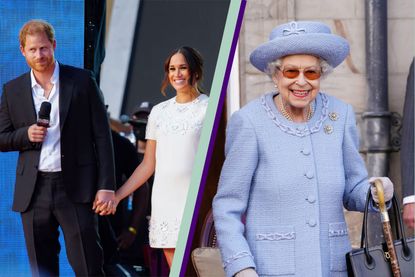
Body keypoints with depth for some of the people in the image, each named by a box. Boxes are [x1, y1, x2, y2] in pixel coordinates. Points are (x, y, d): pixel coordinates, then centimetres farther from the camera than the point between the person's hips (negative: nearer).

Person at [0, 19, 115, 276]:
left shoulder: (82, 81, 2)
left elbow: (102, 135, 0)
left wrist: (106, 186, -7)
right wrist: (26, 134, -10)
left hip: (76, 188, -3)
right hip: (34, 191, 3)